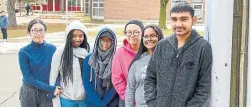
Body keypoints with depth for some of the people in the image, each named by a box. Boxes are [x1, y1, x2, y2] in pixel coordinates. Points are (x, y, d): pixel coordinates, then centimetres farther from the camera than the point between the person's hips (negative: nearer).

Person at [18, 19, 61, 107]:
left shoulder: (52, 49, -4)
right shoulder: (24, 52, -10)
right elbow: (28, 78, -14)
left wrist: (55, 88, -11)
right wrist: (51, 89, -17)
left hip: (48, 93, 1)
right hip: (29, 93, -1)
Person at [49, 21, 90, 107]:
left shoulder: (88, 53, 0)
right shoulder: (60, 53, -7)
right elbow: (53, 77, -4)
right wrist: (56, 103, -5)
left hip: (85, 99, 2)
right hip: (66, 99, -2)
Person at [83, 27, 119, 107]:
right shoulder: (89, 59, 4)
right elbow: (87, 84, 1)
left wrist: (104, 102, -9)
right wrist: (98, 103, -7)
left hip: (112, 103, -1)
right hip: (93, 103, 1)